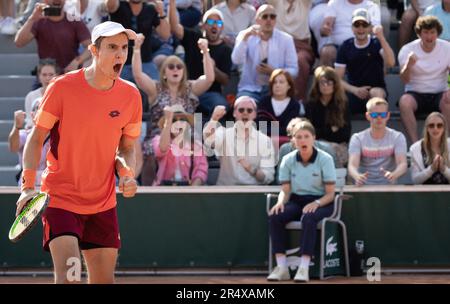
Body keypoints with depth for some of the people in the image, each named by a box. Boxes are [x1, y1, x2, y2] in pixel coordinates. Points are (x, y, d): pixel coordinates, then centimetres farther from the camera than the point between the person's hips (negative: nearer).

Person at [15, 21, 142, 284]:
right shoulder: (62, 87, -11)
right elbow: (36, 138, -4)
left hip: (103, 203, 4)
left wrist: (127, 174, -9)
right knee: (68, 274, -20)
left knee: (104, 280, 7)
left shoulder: (131, 95, 0)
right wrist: (29, 187, -15)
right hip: (60, 200, -4)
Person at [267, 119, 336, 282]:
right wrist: (281, 202, -19)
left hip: (320, 203, -3)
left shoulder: (325, 159, -9)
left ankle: (304, 268, -39)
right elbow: (285, 190, 5)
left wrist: (316, 203, -27)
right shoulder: (288, 160, 1)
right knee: (274, 217, -27)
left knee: (308, 218, -38)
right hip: (296, 201, 4)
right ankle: (281, 267, -27)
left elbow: (330, 194, -8)